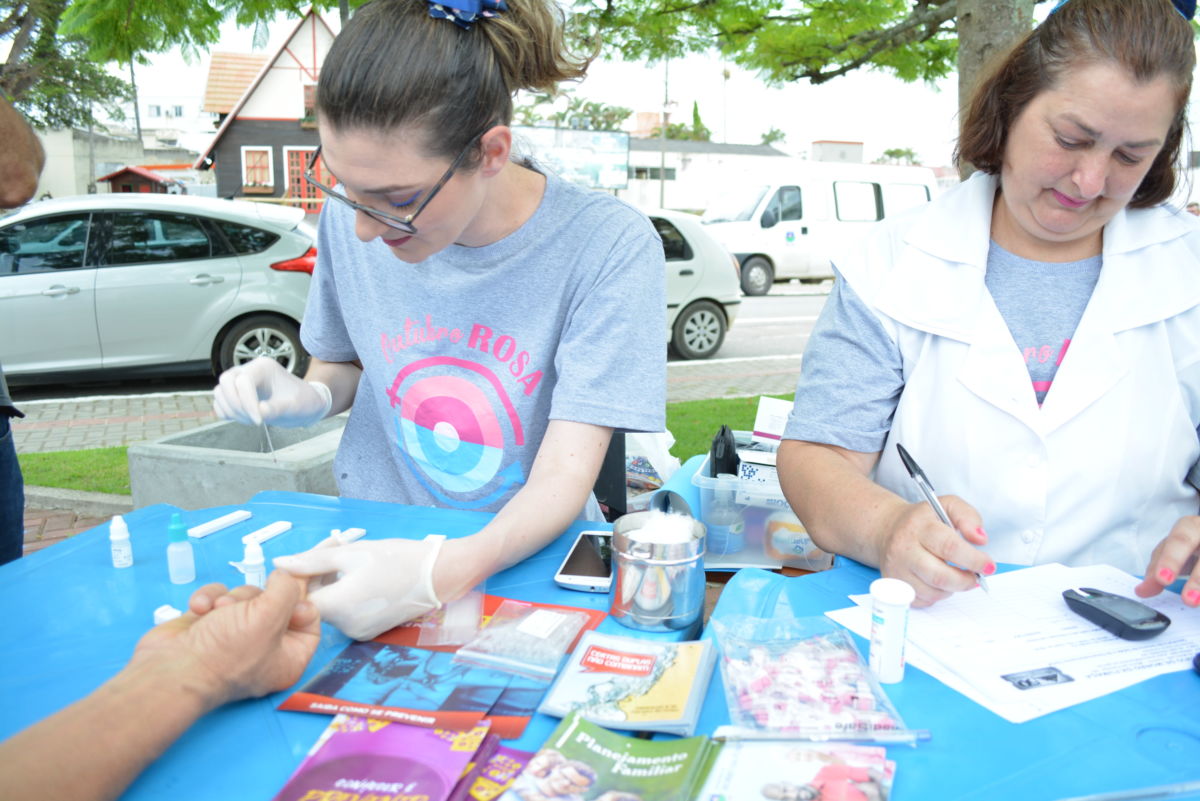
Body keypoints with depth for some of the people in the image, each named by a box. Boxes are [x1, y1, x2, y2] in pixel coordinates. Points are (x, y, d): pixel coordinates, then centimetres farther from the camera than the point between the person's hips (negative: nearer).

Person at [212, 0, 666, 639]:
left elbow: (564, 477, -22)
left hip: (527, 557, -1)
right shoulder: (348, 219, -6)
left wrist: (440, 573, -38)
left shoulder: (608, 245, -19)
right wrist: (306, 398, -11)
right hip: (373, 545, 2)